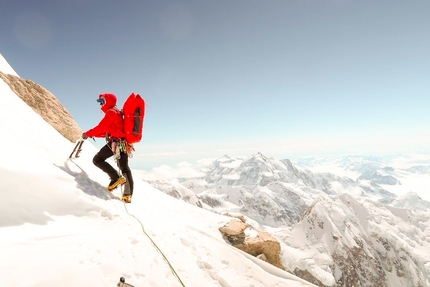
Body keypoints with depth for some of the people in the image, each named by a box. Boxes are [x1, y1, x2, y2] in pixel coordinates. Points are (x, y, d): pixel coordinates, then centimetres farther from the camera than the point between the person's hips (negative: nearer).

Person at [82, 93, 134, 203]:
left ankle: (116, 178, -12)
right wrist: (94, 134, 20)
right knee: (125, 168, 8)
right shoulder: (118, 113, 24)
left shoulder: (111, 112, -5)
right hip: (124, 143, 10)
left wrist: (87, 134, -1)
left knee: (97, 160, -1)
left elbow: (101, 127, -13)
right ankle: (128, 195, 7)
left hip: (116, 142, -9)